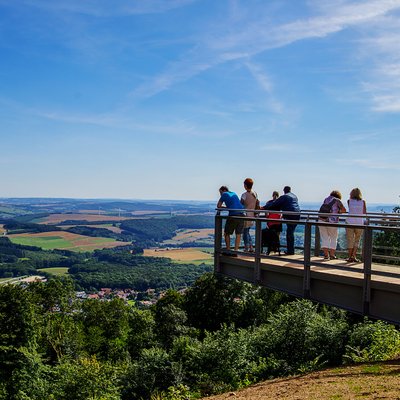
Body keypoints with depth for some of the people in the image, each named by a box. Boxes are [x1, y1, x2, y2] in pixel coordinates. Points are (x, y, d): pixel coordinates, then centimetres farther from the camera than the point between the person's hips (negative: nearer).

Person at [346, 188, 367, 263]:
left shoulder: (349, 201, 2)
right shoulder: (363, 202, 3)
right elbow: (364, 213, 2)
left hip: (350, 222, 0)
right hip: (359, 223, 0)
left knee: (350, 241, 9)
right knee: (357, 240, 14)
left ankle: (350, 257, 11)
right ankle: (354, 256, 6)